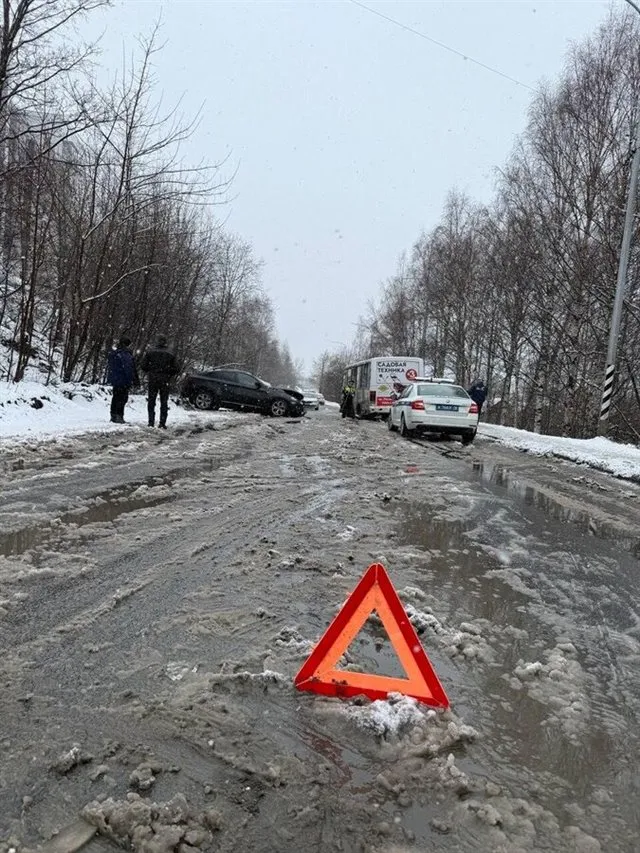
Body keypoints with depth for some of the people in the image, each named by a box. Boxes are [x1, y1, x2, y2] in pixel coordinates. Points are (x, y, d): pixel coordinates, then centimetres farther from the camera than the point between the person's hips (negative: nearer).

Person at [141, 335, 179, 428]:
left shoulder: (150, 352, -2)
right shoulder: (170, 354, -1)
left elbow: (143, 365, -3)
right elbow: (175, 369, -1)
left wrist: (149, 372, 14)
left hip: (153, 380, 0)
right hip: (165, 381, 0)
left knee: (151, 401, 10)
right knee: (164, 402, 6)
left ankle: (151, 422, 8)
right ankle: (162, 423, 3)